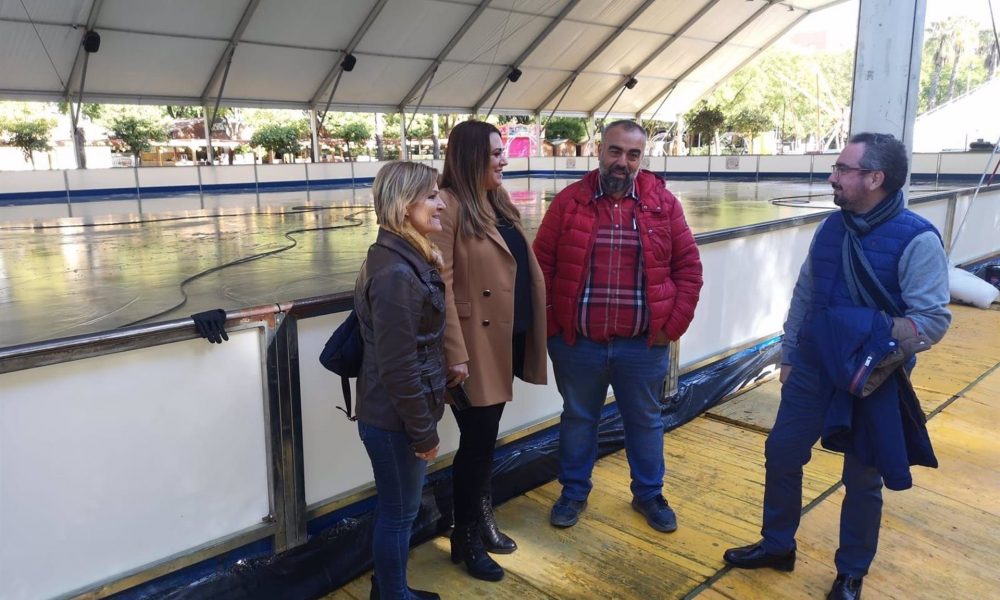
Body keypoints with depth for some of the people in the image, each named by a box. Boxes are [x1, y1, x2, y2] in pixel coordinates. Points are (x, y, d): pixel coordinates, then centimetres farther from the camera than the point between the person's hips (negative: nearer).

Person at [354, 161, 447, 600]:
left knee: (395, 509, 24)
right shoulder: (396, 272, -25)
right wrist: (424, 430, -17)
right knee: (399, 513, 10)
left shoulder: (406, 258, 7)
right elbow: (398, 366, -24)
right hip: (395, 419, -10)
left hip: (396, 415, 10)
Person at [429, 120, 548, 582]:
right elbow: (441, 286, -20)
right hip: (477, 346, -8)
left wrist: (534, 331, 14)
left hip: (509, 339, 8)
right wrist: (455, 354, -22)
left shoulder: (498, 201, 12)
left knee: (486, 439, 21)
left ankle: (482, 518, 39)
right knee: (477, 442, 6)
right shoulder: (449, 205, -15)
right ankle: (466, 539, 26)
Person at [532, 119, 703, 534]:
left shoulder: (663, 203, -1)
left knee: (645, 422, 17)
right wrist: (550, 324, -5)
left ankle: (649, 494, 39)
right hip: (577, 344, 0)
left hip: (643, 345, 1)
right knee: (578, 419, 17)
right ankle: (573, 491, 37)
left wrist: (673, 324, -4)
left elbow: (688, 266, 1)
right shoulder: (569, 201, -3)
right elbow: (542, 264, -1)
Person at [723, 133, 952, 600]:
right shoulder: (830, 228, 1)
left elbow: (933, 319, -20)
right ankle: (776, 545, 35)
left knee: (862, 479, 12)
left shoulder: (917, 239, -17)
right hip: (812, 371, 5)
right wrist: (788, 356, 11)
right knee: (781, 455, 13)